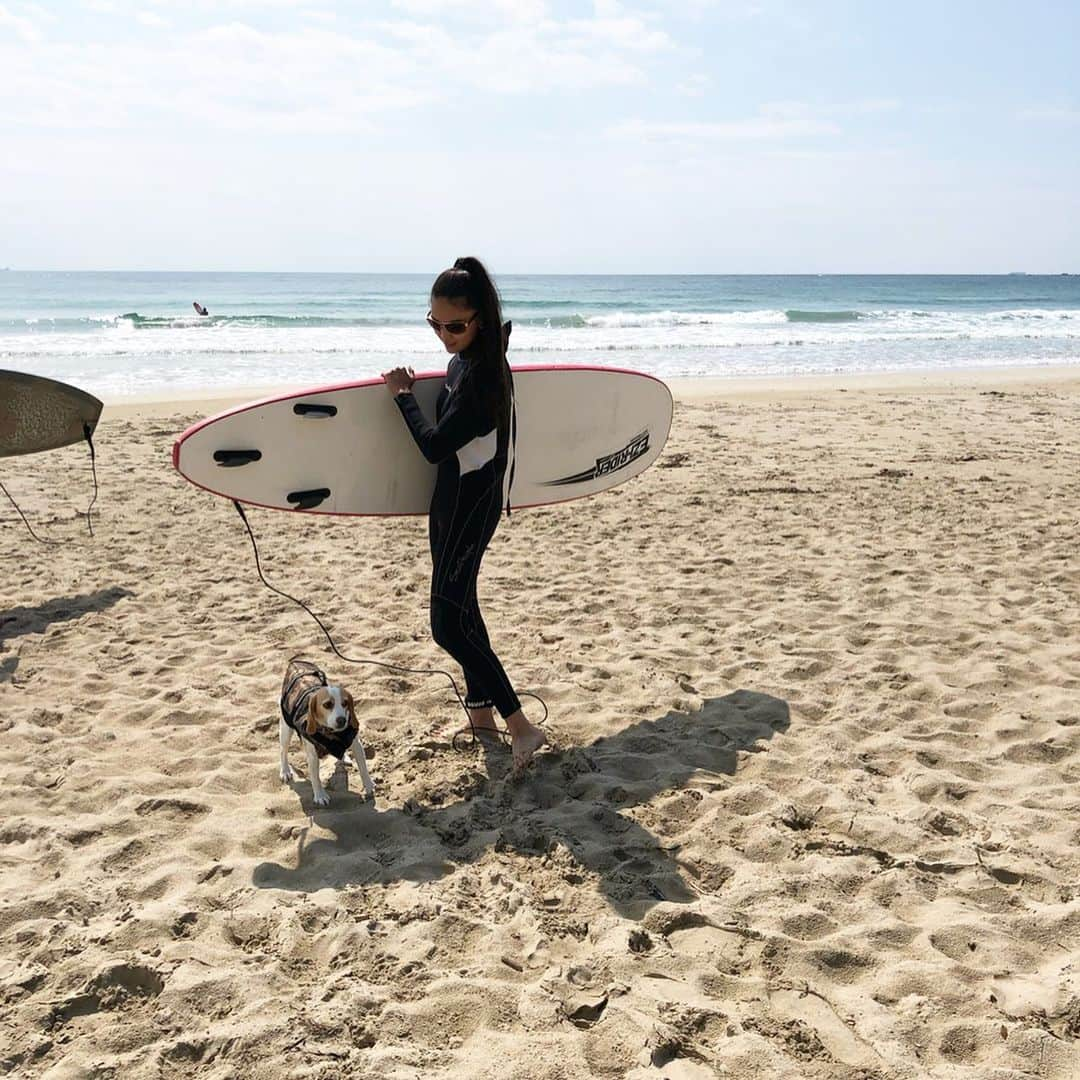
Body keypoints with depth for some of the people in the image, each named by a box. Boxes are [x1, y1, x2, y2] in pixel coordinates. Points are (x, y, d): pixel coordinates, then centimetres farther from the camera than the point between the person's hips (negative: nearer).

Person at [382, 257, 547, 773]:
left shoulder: (482, 373, -24)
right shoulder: (463, 360, 5)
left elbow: (436, 445, -25)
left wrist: (403, 393, -13)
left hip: (470, 503, -10)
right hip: (454, 497, 10)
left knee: (450, 623, -9)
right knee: (460, 608, 18)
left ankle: (520, 726, -6)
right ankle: (480, 709, 32)